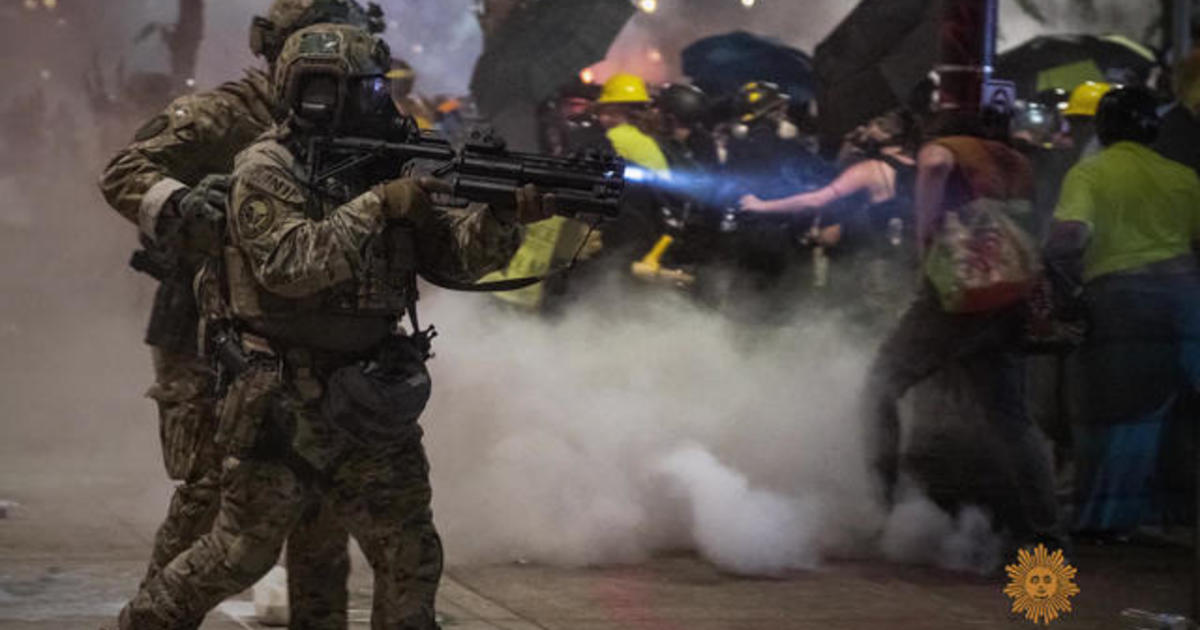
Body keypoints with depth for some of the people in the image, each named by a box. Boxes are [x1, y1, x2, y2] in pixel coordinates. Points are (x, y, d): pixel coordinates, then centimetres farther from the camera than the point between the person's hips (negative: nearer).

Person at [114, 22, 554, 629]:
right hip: (285, 401, -6)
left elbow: (452, 252, 4)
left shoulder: (382, 165, 8)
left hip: (369, 400, 6)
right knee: (242, 550, 3)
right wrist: (377, 207, -25)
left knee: (410, 557, 4)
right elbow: (288, 263, -25)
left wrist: (506, 215, -14)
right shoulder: (266, 170, -11)